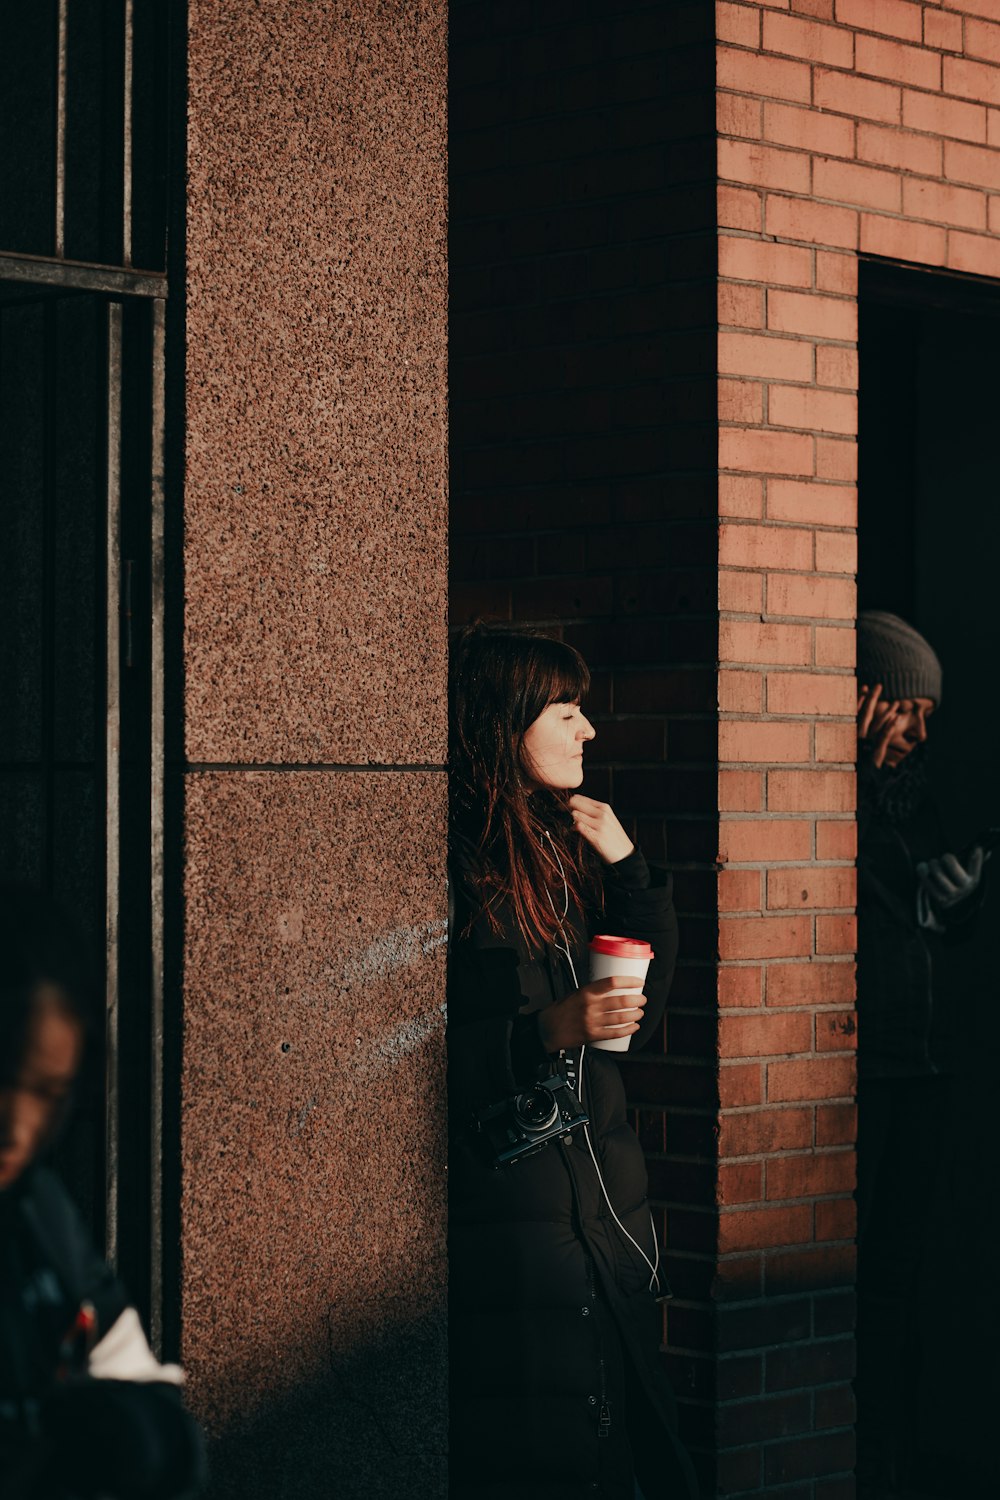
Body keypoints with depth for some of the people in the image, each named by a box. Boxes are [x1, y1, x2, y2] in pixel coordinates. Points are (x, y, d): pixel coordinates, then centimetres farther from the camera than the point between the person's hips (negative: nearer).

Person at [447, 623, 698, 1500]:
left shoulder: (563, 848, 14)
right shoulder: (448, 864, -11)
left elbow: (644, 1015, 16)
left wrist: (627, 869, 6)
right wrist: (544, 1033, -22)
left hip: (607, 1207, 8)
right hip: (505, 1207, -8)